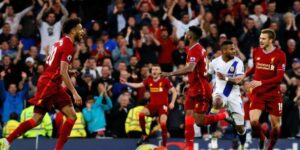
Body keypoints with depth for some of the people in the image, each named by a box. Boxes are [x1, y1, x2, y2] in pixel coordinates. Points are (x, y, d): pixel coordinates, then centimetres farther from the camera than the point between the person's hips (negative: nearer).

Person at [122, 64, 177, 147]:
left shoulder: (165, 81, -4)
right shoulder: (149, 81, 6)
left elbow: (174, 92, 0)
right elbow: (137, 85, 7)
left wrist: (172, 103, -11)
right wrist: (126, 83, -3)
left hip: (163, 105, -3)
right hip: (152, 105, 3)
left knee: (163, 124, -20)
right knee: (141, 114, -23)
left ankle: (164, 145, -9)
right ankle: (144, 135, -7)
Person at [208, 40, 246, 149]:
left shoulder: (238, 62, -9)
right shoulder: (215, 62, -2)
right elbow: (208, 76, 17)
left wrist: (226, 78, -30)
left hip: (234, 95, 0)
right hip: (220, 92, 0)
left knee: (240, 127, 3)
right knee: (217, 103, -41)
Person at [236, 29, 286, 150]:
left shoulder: (280, 55, -11)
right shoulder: (256, 52, 3)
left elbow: (279, 78, -16)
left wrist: (261, 82, -23)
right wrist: (245, 75, 9)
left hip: (274, 94, -2)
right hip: (258, 93, 2)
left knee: (275, 124, 3)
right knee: (253, 121, -14)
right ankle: (262, 139, 15)